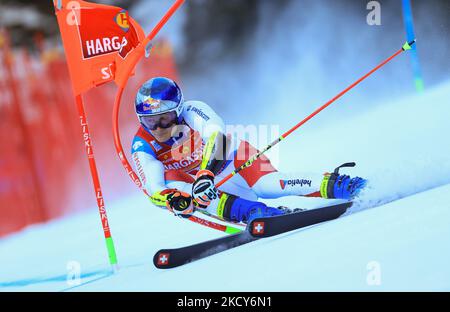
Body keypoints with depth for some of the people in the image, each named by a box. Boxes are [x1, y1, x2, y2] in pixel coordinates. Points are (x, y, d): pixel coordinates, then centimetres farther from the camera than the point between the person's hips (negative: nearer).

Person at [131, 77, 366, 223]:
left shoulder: (191, 111, -22)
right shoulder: (143, 148, -14)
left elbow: (215, 131, -42)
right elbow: (153, 189, -24)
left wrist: (206, 172, -58)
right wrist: (172, 199, -48)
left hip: (235, 159, -3)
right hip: (213, 187, 4)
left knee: (267, 185, -35)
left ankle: (332, 185, -31)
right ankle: (252, 212, -42)